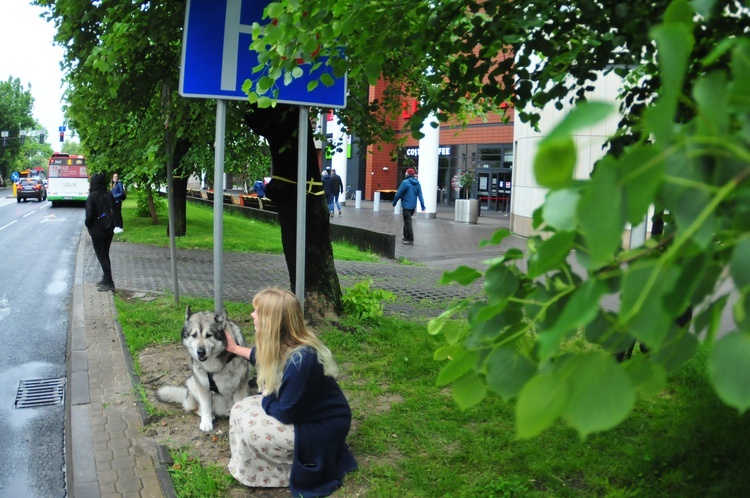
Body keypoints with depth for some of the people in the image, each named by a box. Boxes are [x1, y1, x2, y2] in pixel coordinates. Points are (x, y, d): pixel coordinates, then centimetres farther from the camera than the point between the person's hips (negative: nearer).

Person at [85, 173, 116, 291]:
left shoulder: (92, 197, -16)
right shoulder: (109, 195, 1)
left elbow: (89, 214, -17)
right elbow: (114, 211, 6)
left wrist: (88, 225, 0)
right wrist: (111, 224, 13)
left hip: (97, 231, -6)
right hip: (109, 230, 6)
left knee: (101, 256, 0)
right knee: (105, 255, 18)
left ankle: (109, 282, -3)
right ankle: (106, 278, 26)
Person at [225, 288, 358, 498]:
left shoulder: (300, 361, -34)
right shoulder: (283, 345, -7)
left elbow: (284, 413, -24)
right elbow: (262, 357, 19)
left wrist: (263, 398, -6)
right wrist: (235, 348, 29)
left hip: (322, 427, -9)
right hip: (303, 410, 9)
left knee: (249, 428, -20)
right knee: (240, 409, 2)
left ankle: (296, 467, 1)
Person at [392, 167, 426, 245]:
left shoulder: (405, 182, -13)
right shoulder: (417, 184, 6)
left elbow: (398, 194, -12)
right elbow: (420, 196, 3)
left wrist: (394, 203, 1)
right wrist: (423, 207, 2)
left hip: (406, 206, -7)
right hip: (413, 206, 7)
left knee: (408, 222, -2)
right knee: (407, 221, 19)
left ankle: (410, 239, -2)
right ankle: (406, 237, 27)